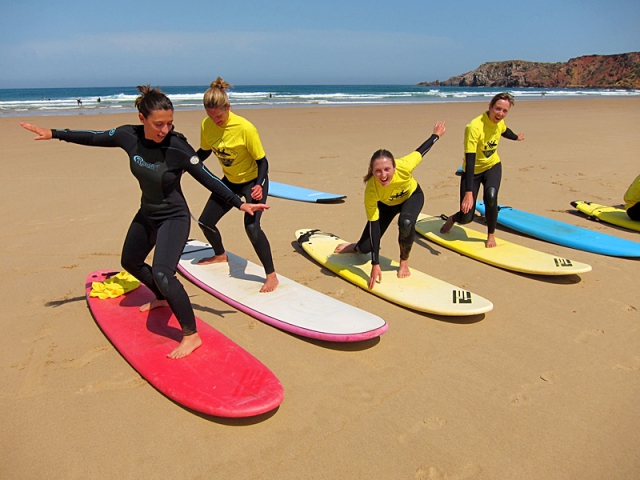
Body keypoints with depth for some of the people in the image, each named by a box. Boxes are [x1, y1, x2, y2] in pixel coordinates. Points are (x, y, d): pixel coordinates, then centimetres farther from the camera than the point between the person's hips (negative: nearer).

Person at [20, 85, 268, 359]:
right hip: (146, 215, 7)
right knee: (130, 262, 26)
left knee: (162, 274, -25)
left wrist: (240, 204, -23)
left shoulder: (178, 148, -26)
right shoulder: (129, 136, -12)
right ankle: (162, 298, 52)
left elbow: (209, 179, -20)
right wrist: (54, 134, 11)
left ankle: (191, 335, -11)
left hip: (174, 218, -7)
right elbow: (94, 138, 5)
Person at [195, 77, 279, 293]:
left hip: (253, 181, -6)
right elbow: (204, 152, 7)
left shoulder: (245, 128, -27)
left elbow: (262, 161, -21)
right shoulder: (206, 125, -11)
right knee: (205, 222, 11)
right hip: (230, 181, 7)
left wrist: (259, 186, -37)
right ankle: (220, 255, 42)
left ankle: (272, 276, -12)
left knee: (251, 226, -26)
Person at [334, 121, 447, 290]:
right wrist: (375, 264, -33)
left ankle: (404, 262, -6)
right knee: (366, 247, -2)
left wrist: (436, 134, 1)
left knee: (406, 222, -35)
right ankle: (356, 247, 39)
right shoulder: (371, 190, -40)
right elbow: (373, 226, -34)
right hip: (386, 204, 0)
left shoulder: (404, 167, -42)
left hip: (412, 196, 0)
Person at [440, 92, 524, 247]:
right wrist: (468, 193, -42)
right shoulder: (474, 127, -31)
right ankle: (452, 219, 34)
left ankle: (491, 235, -2)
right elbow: (470, 160, -36)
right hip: (473, 170, -4)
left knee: (490, 196, -27)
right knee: (466, 218, -6)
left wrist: (516, 137, 40)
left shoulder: (499, 121, -10)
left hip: (492, 166, 4)